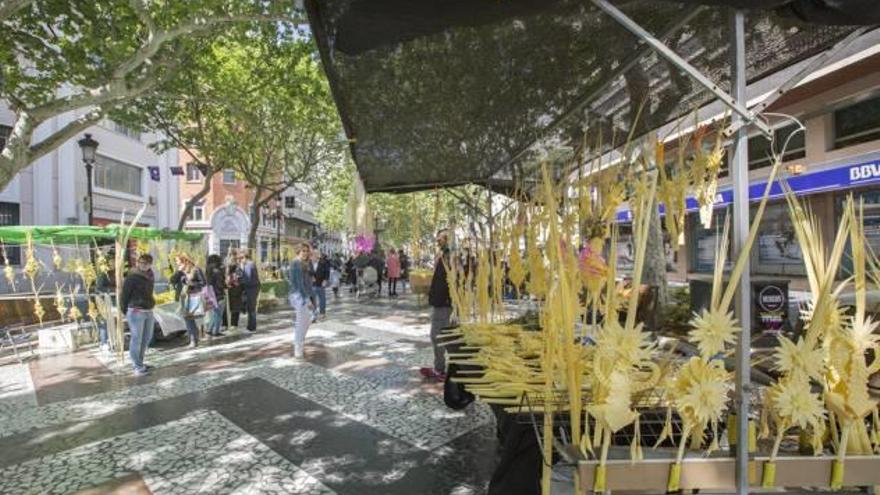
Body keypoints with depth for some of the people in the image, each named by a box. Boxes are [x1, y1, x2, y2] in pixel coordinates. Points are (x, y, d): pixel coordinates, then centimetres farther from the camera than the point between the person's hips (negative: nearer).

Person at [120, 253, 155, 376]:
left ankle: (138, 362, 30)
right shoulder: (132, 277, -12)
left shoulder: (150, 275, 9)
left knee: (147, 337, 16)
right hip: (136, 311, -8)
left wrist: (150, 304, 12)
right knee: (137, 339, -2)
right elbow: (125, 294, -9)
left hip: (148, 311, 8)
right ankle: (138, 366, 7)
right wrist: (125, 311, -5)